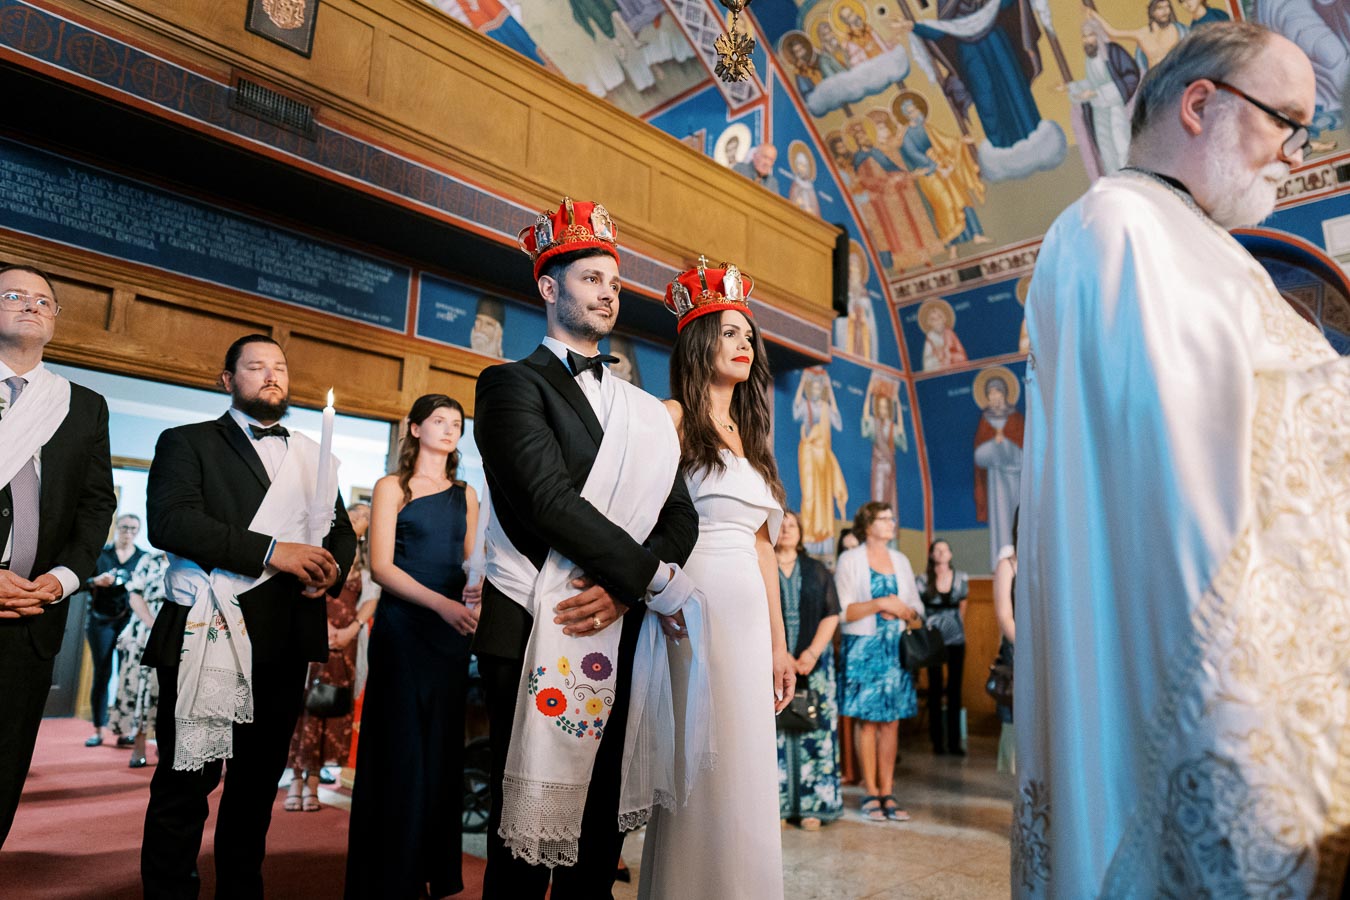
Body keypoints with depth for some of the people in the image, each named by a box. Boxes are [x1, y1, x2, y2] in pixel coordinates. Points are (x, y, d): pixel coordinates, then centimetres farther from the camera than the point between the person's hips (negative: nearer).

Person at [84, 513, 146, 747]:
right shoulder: (100, 553, 8)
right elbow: (82, 581, 4)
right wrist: (97, 581, -15)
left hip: (130, 621, 0)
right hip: (101, 620, 0)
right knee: (102, 674, 1)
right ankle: (98, 730, 9)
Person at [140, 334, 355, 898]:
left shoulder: (310, 456, 18)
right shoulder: (188, 442, 4)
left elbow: (343, 532, 19)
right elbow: (168, 521, -12)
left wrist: (332, 571, -5)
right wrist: (270, 551, -20)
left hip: (287, 641, 5)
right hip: (209, 636, -4)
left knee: (259, 778, 14)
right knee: (186, 781, 2)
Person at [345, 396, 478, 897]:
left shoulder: (465, 494, 12)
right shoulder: (392, 488, 1)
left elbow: (471, 564, 13)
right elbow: (381, 565, -8)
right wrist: (442, 603, -21)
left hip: (451, 634, 4)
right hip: (401, 629, -4)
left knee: (442, 751, 9)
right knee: (399, 751, 0)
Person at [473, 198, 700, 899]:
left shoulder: (641, 409, 16)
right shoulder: (512, 383, -1)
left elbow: (680, 516, 6)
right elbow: (549, 499, -15)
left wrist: (623, 589, -12)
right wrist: (653, 576, -11)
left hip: (617, 641, 5)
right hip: (537, 640, -5)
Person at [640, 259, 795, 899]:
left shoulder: (750, 435, 20)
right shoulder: (672, 418, -1)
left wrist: (779, 643, 16)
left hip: (749, 613, 7)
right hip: (694, 609, -7)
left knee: (743, 770, 10)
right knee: (698, 774, -2)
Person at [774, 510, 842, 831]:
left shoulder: (818, 572, 13)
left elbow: (832, 614, 6)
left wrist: (812, 652, -8)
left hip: (813, 662, 2)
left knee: (815, 731, -1)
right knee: (773, 731, -5)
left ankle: (811, 806, 7)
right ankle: (776, 805, 3)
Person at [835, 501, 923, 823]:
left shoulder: (900, 561, 15)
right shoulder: (850, 560, -1)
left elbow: (917, 609, 15)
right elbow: (843, 611, -8)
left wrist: (901, 610, -6)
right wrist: (880, 604, -16)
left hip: (896, 648, 4)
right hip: (864, 648, -4)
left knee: (892, 721, 4)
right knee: (867, 720, -2)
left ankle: (887, 792, 11)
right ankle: (870, 792, 7)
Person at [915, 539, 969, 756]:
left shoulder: (961, 578, 4)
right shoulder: (922, 580, -5)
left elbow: (962, 605, 17)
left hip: (956, 639, 2)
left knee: (955, 689, 4)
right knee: (935, 689, 2)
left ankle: (954, 742, 11)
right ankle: (938, 742, 10)